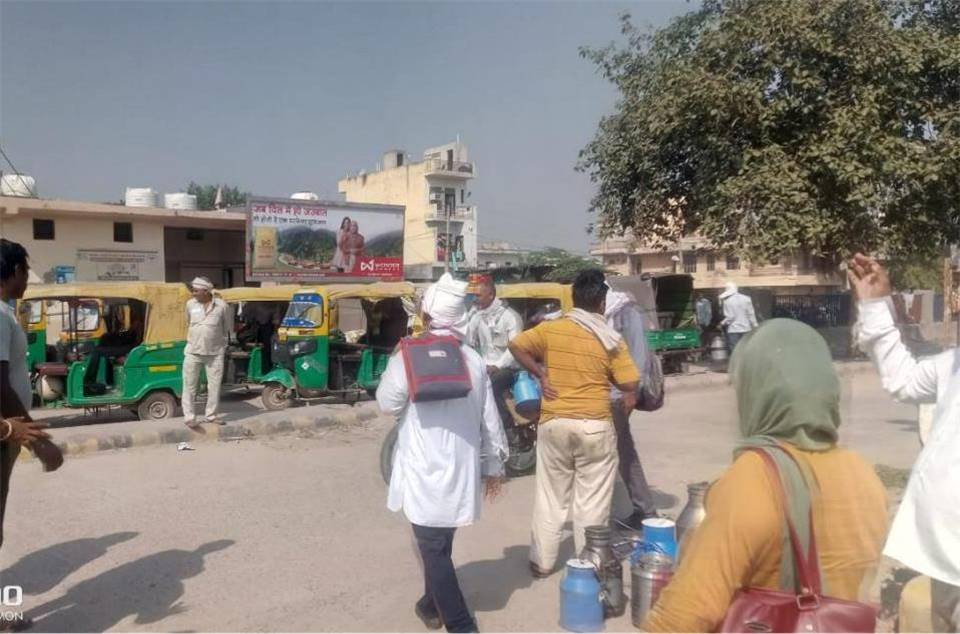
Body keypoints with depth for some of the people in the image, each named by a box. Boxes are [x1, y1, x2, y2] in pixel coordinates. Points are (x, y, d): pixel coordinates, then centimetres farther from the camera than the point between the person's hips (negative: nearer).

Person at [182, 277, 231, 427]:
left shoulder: (221, 306, -6)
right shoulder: (190, 304, 1)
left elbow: (228, 327, 7)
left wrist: (224, 343, 10)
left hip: (215, 352, -1)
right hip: (193, 351, 1)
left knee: (215, 385, 6)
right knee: (189, 385, -3)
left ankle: (211, 415, 18)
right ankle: (189, 417, 2)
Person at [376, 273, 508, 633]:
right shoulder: (474, 360, 1)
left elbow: (388, 404, -1)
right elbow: (489, 419, 6)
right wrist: (494, 464, 17)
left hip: (425, 469, -5)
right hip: (461, 468, 5)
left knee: (433, 549, 1)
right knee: (440, 544, 22)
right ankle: (432, 605, 40)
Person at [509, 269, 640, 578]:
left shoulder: (550, 329, -3)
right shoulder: (611, 340, -7)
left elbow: (516, 345, 0)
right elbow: (630, 386, -7)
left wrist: (539, 374, 4)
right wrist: (627, 400, 14)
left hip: (553, 423, 2)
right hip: (595, 426, -2)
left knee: (550, 496, 14)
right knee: (592, 501, 9)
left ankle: (542, 562, 24)